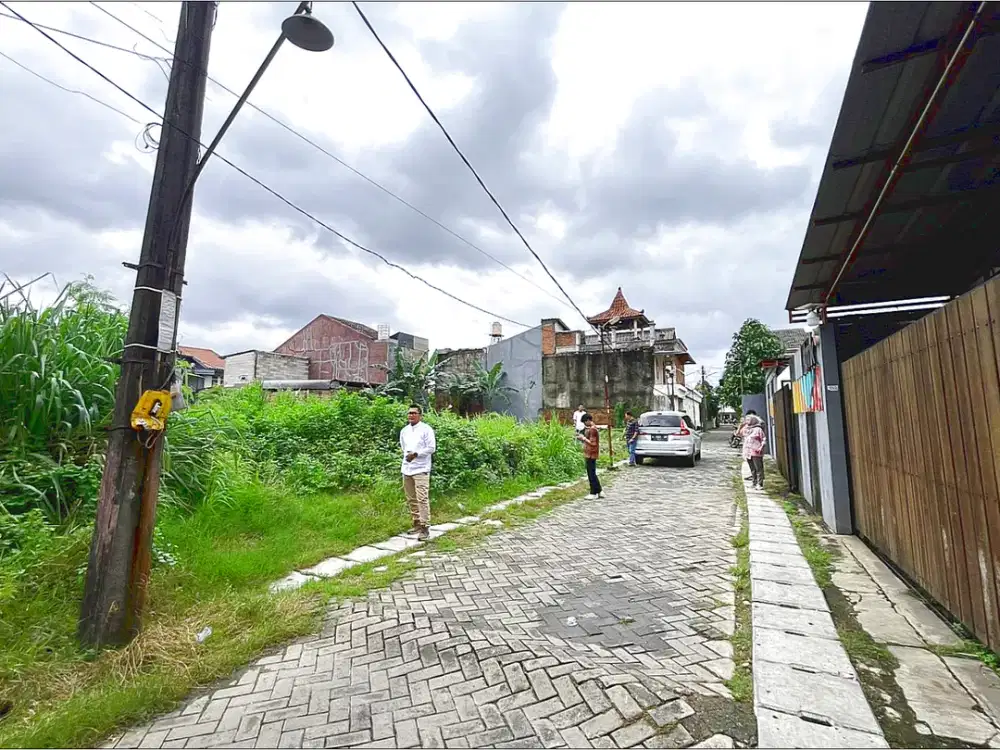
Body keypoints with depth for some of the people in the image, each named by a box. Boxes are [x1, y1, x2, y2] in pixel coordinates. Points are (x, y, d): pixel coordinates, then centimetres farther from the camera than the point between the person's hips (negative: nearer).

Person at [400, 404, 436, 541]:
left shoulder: (426, 429, -7)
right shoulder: (404, 431, 13)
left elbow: (431, 448, -11)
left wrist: (415, 454, -17)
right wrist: (407, 455, 7)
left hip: (421, 469, -7)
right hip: (407, 469, 7)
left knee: (422, 499, -11)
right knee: (411, 499, 12)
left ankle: (425, 527, -8)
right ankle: (417, 524, 23)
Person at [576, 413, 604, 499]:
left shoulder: (592, 429, -18)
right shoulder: (590, 428, 14)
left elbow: (593, 443, -22)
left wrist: (584, 438, -17)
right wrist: (582, 439, 6)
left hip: (591, 455, -10)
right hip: (589, 455, 10)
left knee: (591, 474, -3)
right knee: (592, 473, 15)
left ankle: (593, 493, 5)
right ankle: (599, 491, 22)